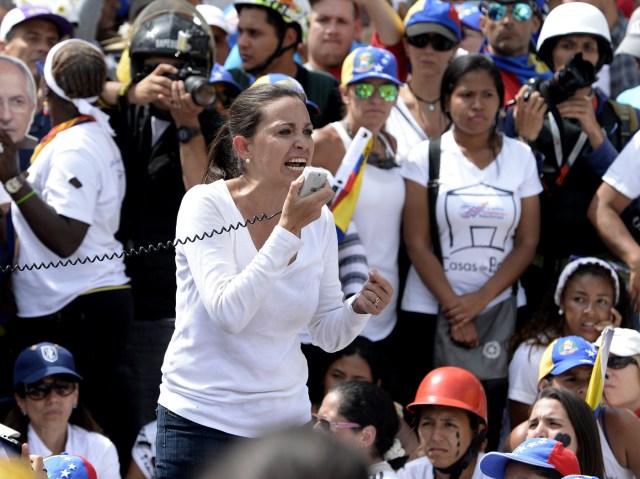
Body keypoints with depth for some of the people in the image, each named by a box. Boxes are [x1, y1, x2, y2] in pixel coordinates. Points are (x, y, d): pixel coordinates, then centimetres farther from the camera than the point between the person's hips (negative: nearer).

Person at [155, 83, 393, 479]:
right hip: (203, 421, -5)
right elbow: (228, 312, -26)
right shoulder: (206, 204, -13)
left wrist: (360, 308, -15)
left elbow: (328, 335, 6)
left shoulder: (319, 219, 1)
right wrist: (288, 229, -28)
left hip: (287, 417, 5)